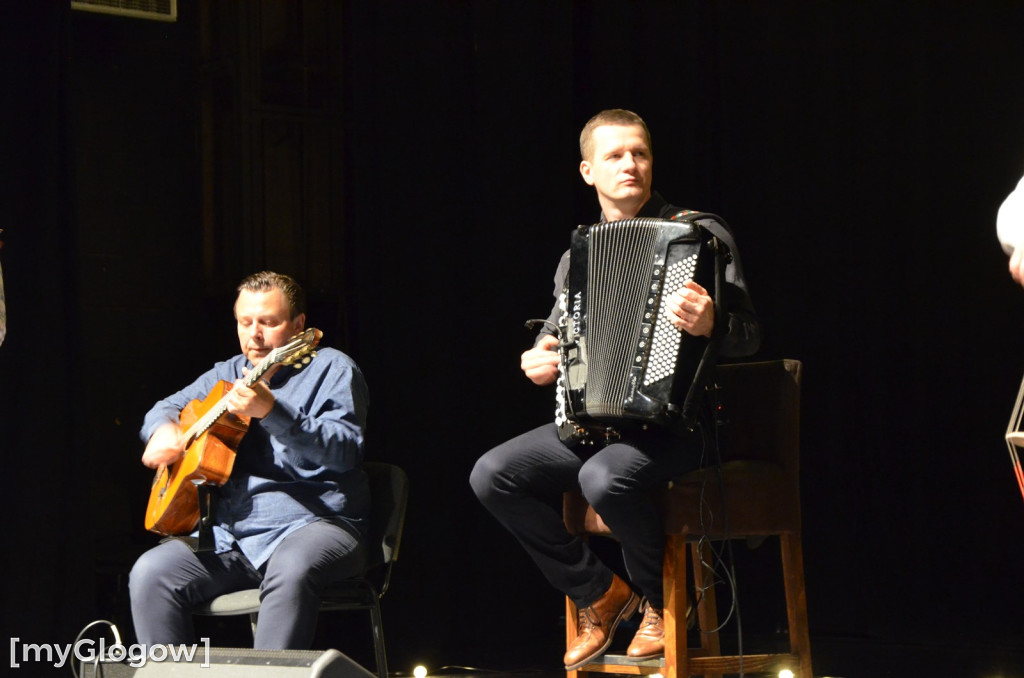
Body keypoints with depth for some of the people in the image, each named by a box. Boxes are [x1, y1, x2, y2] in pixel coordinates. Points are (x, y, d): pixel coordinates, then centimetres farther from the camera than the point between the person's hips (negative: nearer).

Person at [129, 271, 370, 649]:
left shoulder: (330, 370, 2)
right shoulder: (228, 374, 21)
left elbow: (344, 451, -14)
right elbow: (169, 406, 32)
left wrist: (272, 412, -27)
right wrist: (164, 431, 6)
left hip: (313, 522, -6)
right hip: (229, 532, 6)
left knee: (291, 570, -40)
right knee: (151, 573, -18)